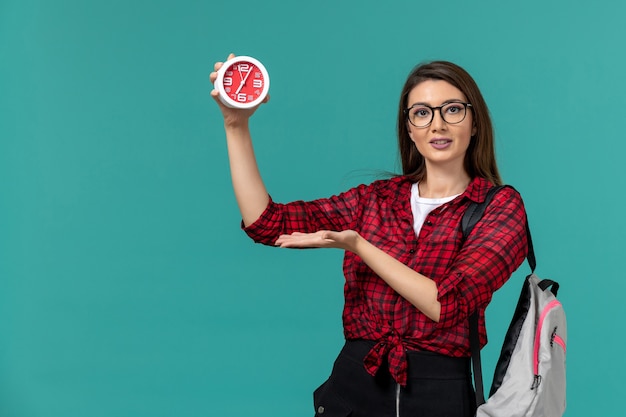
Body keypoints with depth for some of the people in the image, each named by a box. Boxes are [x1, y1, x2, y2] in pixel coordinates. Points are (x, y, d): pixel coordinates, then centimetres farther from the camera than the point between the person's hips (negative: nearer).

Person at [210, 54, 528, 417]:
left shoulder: (500, 206, -4)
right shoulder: (378, 198, 7)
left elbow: (447, 306, -17)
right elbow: (267, 222, -1)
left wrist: (358, 245, -15)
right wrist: (237, 125, -6)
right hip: (353, 384, 3)